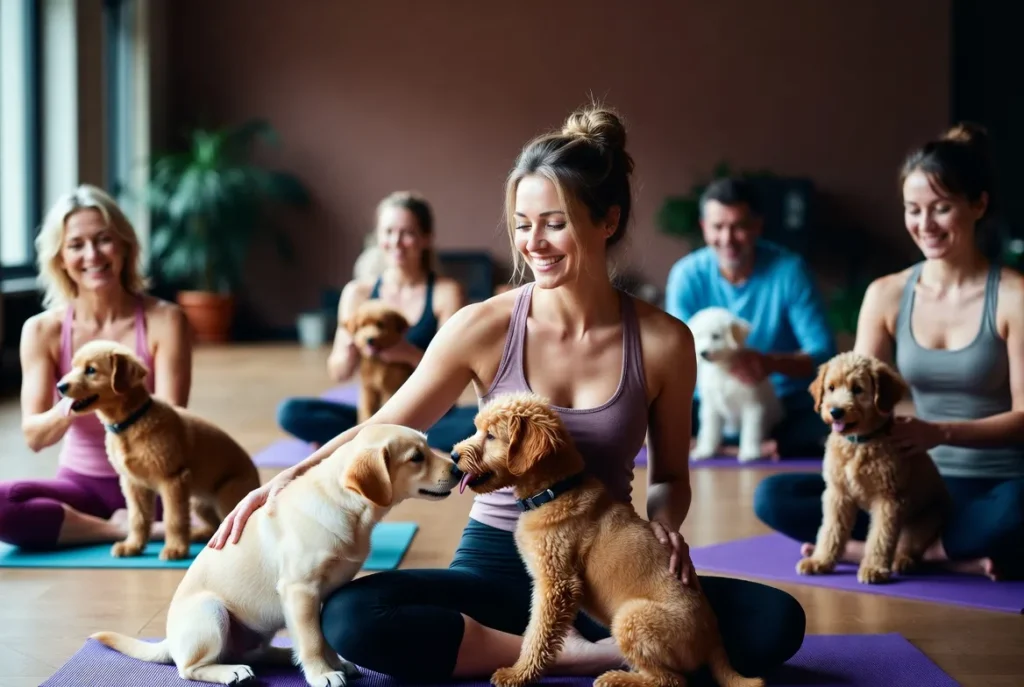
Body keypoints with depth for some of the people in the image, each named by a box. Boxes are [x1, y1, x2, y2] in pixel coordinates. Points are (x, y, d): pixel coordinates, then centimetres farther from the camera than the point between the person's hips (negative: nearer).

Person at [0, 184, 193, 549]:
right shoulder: (42, 330, -4)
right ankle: (124, 527, -15)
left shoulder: (164, 320, -8)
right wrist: (70, 408, -31)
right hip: (81, 483, 2)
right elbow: (34, 436, -9)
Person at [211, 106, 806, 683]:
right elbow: (381, 433, 1)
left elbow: (670, 476, 8)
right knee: (351, 617, -30)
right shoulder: (484, 328, -7)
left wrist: (664, 523, -15)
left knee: (776, 622, -24)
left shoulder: (662, 341, -5)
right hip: (496, 565, 0)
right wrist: (290, 480, -16)